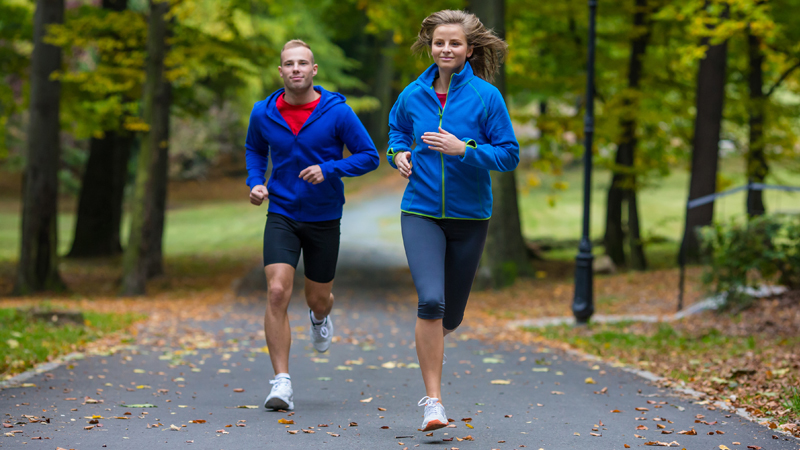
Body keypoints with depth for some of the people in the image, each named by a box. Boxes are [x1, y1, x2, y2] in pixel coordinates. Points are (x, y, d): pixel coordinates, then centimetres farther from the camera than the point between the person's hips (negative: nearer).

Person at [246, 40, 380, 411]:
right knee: (277, 293, -18)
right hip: (282, 216, 0)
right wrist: (255, 182, -1)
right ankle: (281, 382, -14)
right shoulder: (263, 113, -3)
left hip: (324, 219, 0)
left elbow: (369, 156, -6)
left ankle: (320, 318, 54)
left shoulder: (337, 112, -11)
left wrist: (329, 168, -21)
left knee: (317, 298, 13)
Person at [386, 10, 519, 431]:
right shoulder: (412, 95, 1)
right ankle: (433, 400, -13)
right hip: (420, 212, 0)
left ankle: (429, 349, 48)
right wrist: (399, 154, 0)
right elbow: (396, 132, 22)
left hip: (469, 217, 0)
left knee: (451, 313, 11)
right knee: (431, 300, -20)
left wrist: (463, 149, -21)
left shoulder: (486, 96, -7)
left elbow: (509, 155, -7)